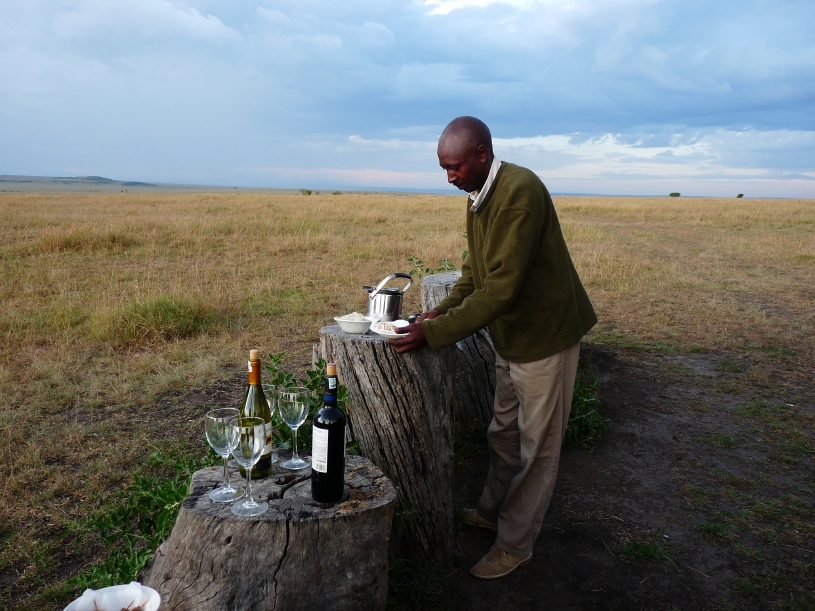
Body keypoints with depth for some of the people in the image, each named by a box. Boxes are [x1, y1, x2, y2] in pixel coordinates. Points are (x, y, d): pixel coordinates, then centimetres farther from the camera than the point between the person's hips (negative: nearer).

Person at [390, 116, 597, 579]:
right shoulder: (481, 196, 4)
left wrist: (434, 332, -29)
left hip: (544, 334, -9)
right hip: (512, 335, 9)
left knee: (536, 447, 6)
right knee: (504, 434, 22)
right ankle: (491, 512, 41)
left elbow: (501, 289, -31)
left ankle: (515, 545, 20)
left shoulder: (519, 193, -27)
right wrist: (444, 310, -1)